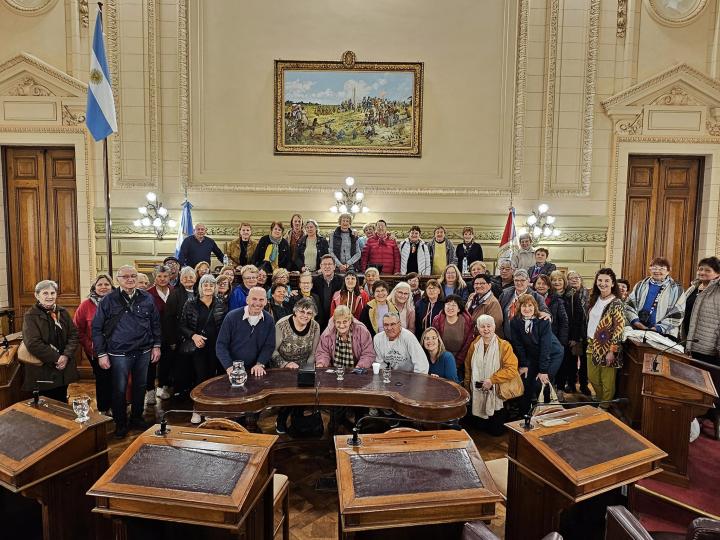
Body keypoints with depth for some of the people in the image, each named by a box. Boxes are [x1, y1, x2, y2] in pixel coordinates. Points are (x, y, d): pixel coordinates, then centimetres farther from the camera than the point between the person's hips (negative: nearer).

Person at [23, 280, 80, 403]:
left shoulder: (63, 312, 7)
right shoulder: (30, 316, -8)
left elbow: (74, 335, 4)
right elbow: (33, 344, -17)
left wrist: (66, 356, -12)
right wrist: (56, 359, -17)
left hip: (64, 369, 5)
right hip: (43, 371, -4)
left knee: (62, 402, 15)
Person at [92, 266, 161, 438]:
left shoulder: (147, 299, 3)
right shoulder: (109, 300, -5)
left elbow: (155, 324, 10)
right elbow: (97, 328, -4)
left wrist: (156, 345, 5)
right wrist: (101, 354, -7)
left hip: (143, 353, 3)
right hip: (119, 354, -3)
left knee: (141, 387, 14)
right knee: (119, 390, 5)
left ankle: (136, 418, 32)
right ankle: (120, 424, 23)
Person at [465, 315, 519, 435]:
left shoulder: (504, 345, -8)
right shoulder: (474, 345, 5)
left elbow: (512, 369, -17)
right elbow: (468, 369, 12)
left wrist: (492, 380, -21)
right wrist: (467, 388, 10)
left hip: (497, 393, -3)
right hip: (478, 394, 3)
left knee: (496, 431, 5)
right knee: (482, 428, 11)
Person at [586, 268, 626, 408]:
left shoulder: (616, 303, -14)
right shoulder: (595, 299, 7)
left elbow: (619, 328, -16)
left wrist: (612, 351, -18)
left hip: (606, 348, -6)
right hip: (592, 345, 7)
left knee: (607, 381, 6)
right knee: (592, 377, 15)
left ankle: (605, 406, 24)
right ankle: (599, 400, 35)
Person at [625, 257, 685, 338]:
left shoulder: (676, 289, 3)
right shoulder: (641, 285, 11)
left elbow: (677, 314, -4)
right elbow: (629, 304, 8)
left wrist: (659, 328, -13)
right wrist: (635, 321, -8)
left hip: (663, 334, -3)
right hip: (638, 330, 3)